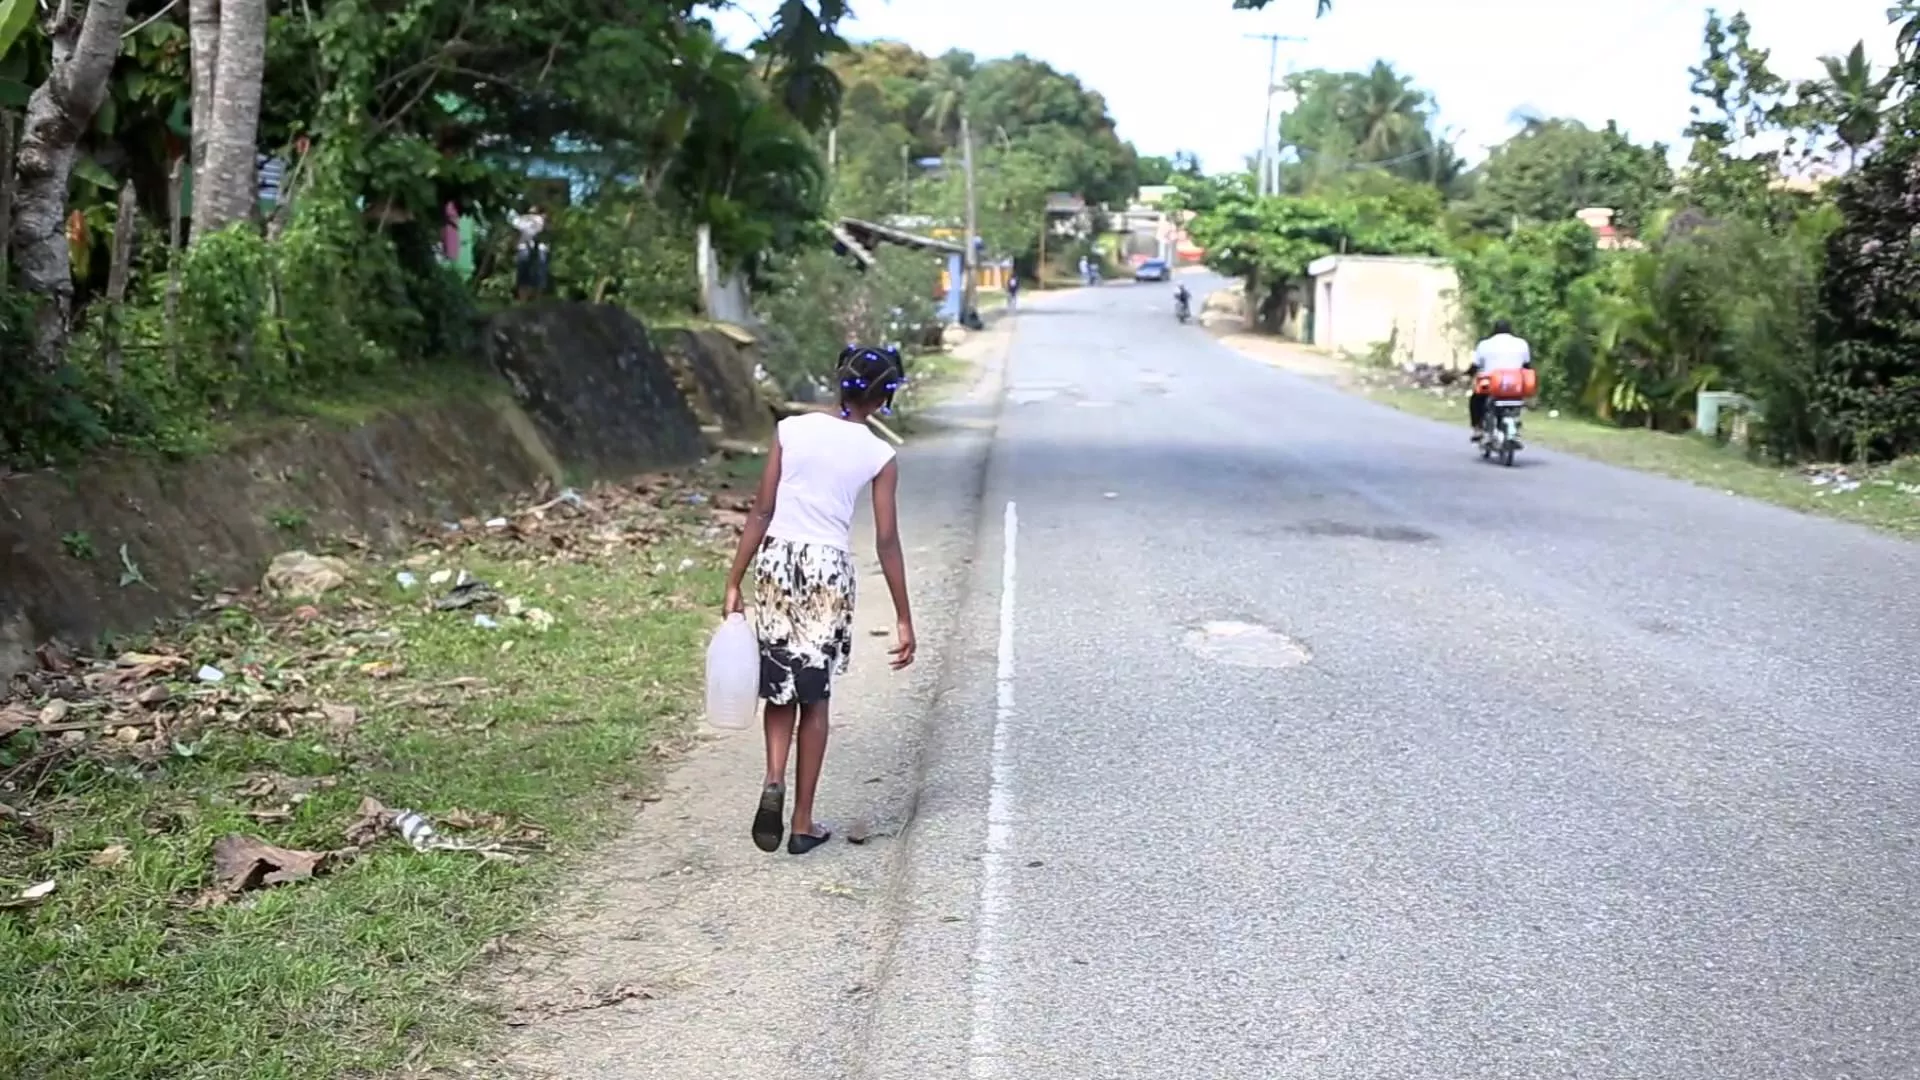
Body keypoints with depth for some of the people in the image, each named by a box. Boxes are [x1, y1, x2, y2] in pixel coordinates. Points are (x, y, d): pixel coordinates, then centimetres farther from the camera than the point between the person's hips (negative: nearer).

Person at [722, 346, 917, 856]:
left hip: (776, 560, 1)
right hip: (829, 568, -1)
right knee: (814, 695, 10)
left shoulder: (792, 429, -1)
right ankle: (803, 824, 15)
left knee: (780, 685, 17)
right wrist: (904, 619, 1)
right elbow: (887, 541, -5)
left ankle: (774, 780, -8)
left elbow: (762, 512, -2)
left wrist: (734, 582, 3)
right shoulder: (879, 456, -4)